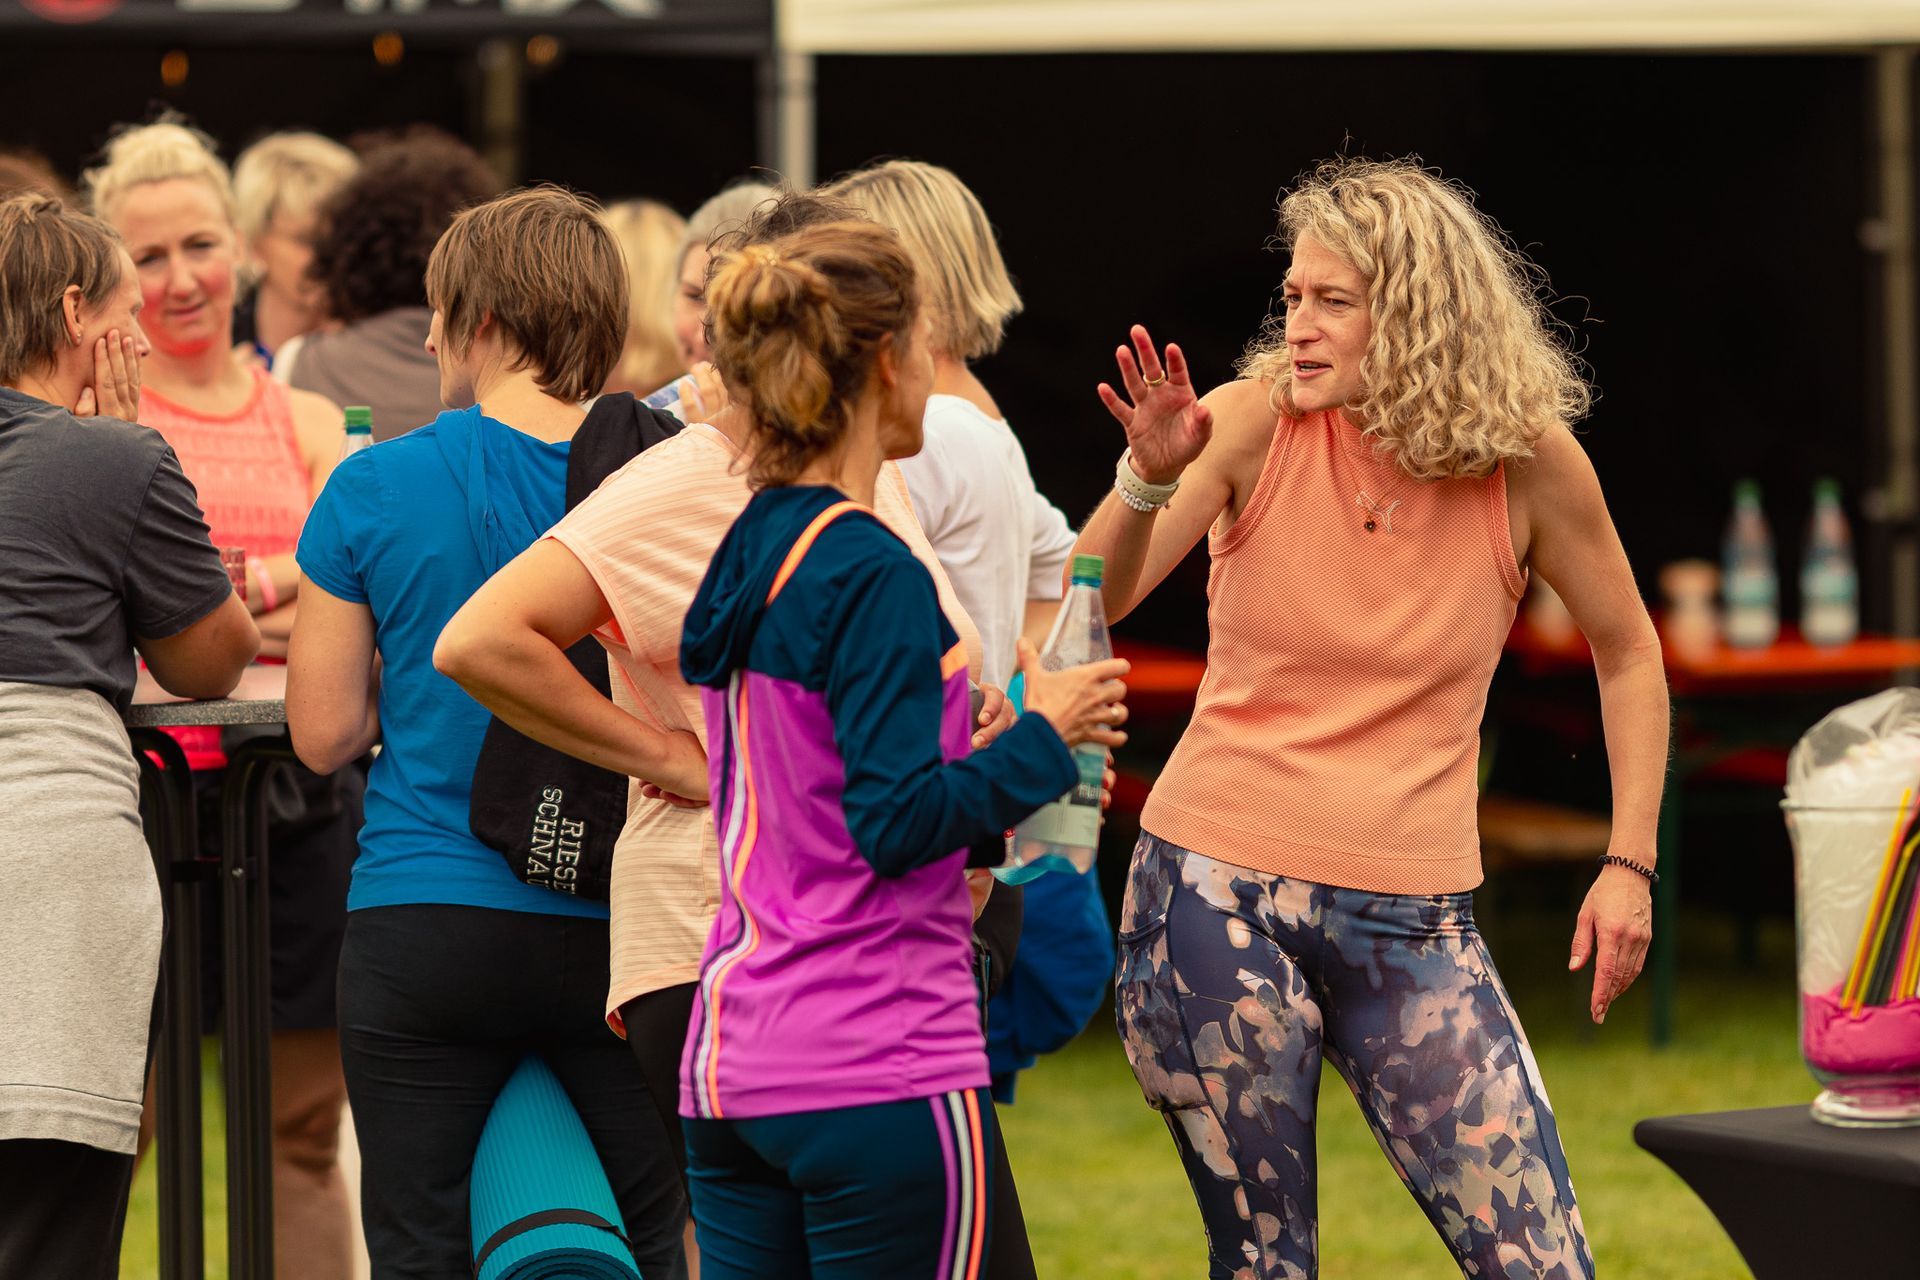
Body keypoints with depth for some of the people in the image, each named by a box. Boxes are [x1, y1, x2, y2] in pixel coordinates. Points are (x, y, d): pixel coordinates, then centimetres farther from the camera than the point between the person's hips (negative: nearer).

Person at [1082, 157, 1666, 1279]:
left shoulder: (1529, 461, -4)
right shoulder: (1254, 421, -5)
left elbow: (1628, 655, 12)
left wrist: (1631, 863, 6)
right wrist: (1149, 478, -30)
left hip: (1412, 922, 1)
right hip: (1218, 897, -1)